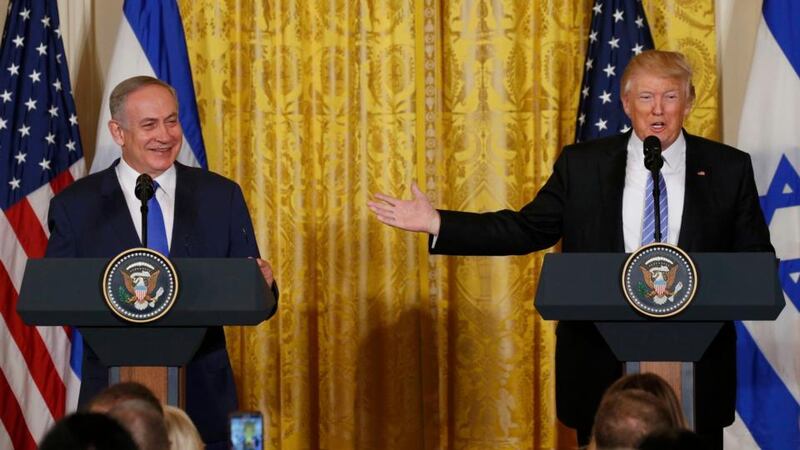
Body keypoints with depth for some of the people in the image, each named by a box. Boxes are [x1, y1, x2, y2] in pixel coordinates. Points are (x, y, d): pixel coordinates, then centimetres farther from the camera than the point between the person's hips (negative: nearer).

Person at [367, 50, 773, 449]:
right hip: (602, 364, 1)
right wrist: (436, 224, -3)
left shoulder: (728, 168, 2)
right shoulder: (583, 165, 4)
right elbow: (527, 229, 6)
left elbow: (756, 259, 2)